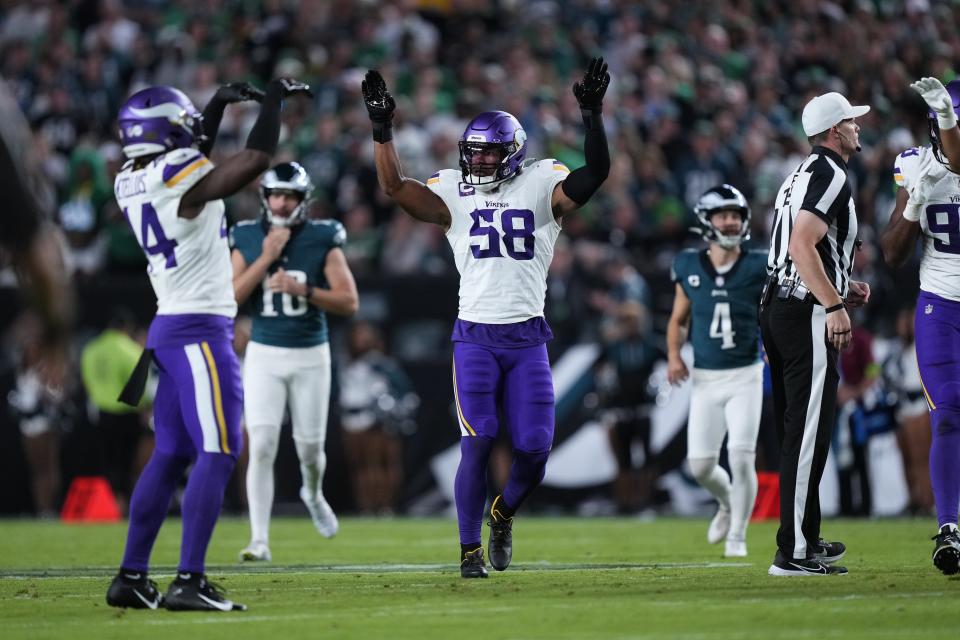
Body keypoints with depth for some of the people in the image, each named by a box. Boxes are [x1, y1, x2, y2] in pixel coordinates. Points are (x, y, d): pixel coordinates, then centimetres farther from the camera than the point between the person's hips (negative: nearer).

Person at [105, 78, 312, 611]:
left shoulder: (132, 183, 9)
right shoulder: (181, 182, -16)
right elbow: (256, 160, -19)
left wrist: (220, 104, 30)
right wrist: (273, 98, -5)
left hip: (168, 328, 9)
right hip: (200, 330, -9)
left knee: (171, 455, 14)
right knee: (218, 453, -9)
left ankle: (131, 577, 14)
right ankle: (189, 582, -15)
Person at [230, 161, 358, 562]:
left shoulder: (323, 241, -4)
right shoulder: (248, 241, 0)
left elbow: (349, 303, -7)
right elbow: (230, 298, -10)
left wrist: (303, 289, -21)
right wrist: (267, 256, -16)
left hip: (311, 356, 0)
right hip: (264, 355, 0)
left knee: (310, 447, 10)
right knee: (262, 447, -11)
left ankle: (313, 494, 45)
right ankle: (260, 540, -10)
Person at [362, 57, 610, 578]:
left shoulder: (542, 188, 3)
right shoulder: (454, 194, 6)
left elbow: (595, 174, -11)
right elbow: (394, 186, -3)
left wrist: (592, 116, -22)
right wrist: (382, 127, -12)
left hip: (528, 339, 0)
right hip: (475, 338, 0)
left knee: (535, 447, -3)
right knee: (478, 442, -10)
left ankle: (504, 512, 28)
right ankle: (469, 549, 0)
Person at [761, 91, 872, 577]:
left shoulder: (802, 176, 20)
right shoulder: (829, 175, -11)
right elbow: (803, 245, -22)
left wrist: (842, 289, 22)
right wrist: (834, 305, -23)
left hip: (777, 307, 10)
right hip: (806, 315, -10)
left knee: (795, 432, 16)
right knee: (808, 432, -10)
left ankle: (806, 541, 25)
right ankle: (794, 551, -12)